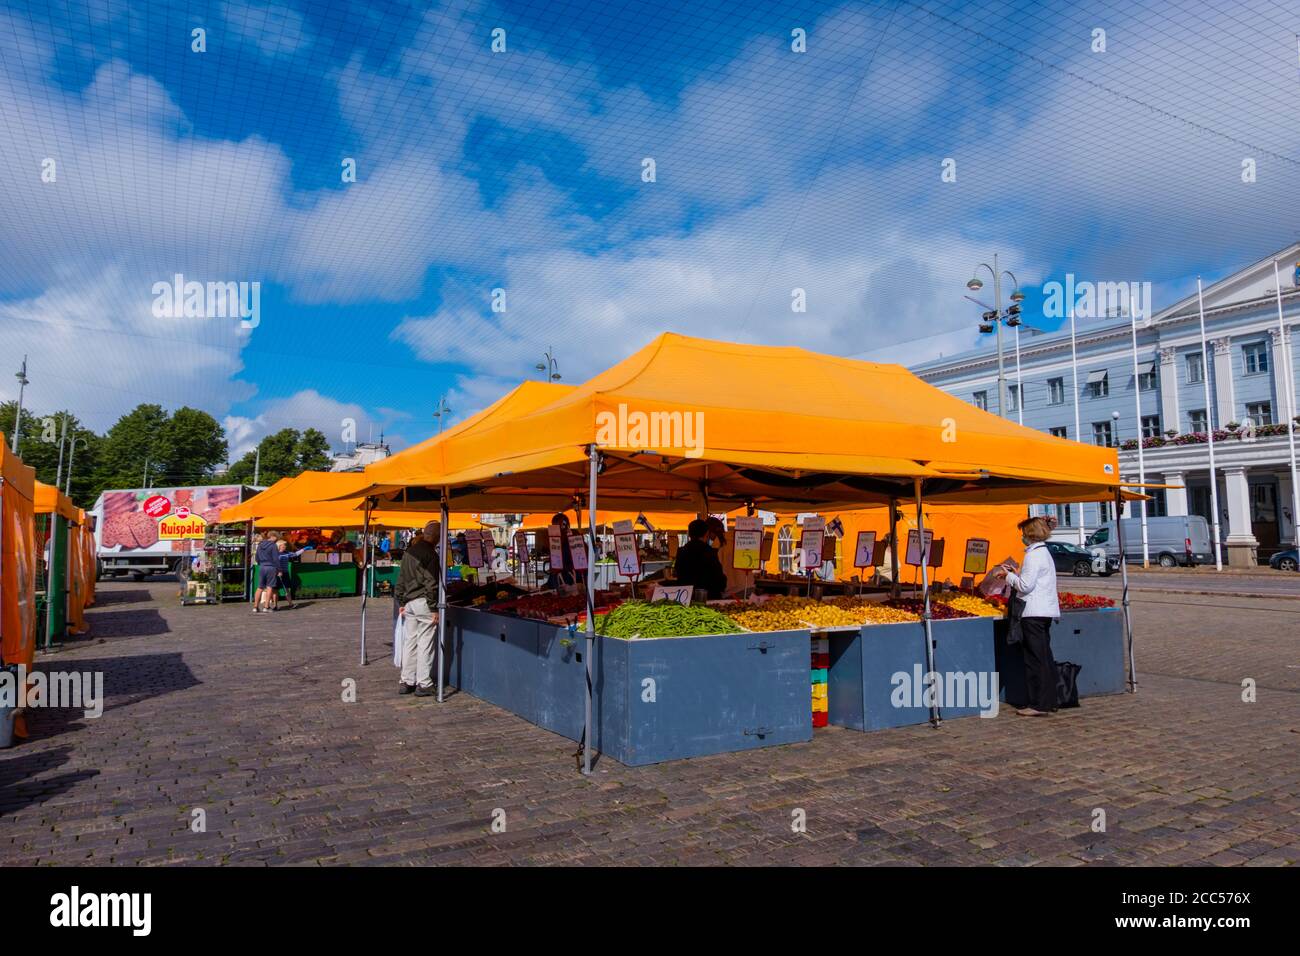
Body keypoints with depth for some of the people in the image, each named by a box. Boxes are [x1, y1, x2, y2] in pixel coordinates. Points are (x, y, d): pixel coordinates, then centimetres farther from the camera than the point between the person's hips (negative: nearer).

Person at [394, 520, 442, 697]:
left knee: (409, 642, 12)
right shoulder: (430, 553, -12)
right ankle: (423, 684, 3)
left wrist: (401, 603, 19)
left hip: (409, 602, 7)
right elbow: (431, 583, -14)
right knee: (425, 644, -1)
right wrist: (434, 608, -11)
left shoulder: (409, 551, 11)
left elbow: (401, 579, 15)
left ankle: (406, 682, 17)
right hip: (423, 603, -7)